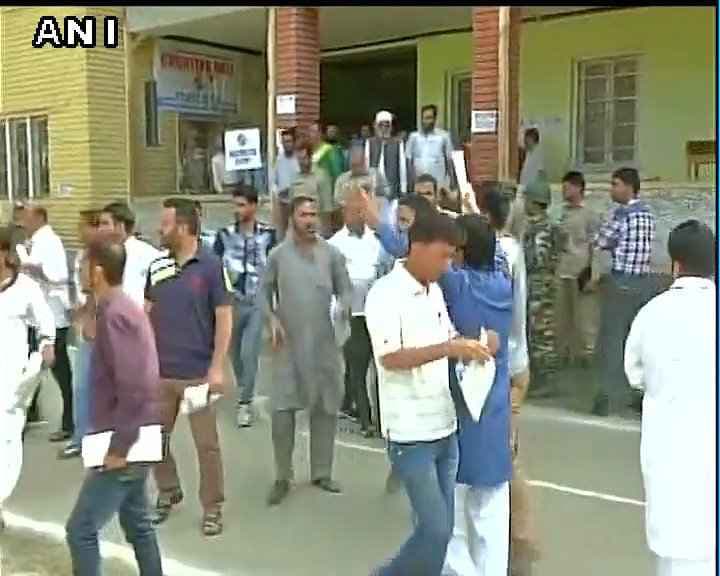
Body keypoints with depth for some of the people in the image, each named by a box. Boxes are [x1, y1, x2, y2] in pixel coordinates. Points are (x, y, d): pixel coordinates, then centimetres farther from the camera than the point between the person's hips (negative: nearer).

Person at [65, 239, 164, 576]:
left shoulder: (114, 314, -19)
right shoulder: (125, 307, 11)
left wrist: (119, 447, -20)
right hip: (134, 439, 10)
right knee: (137, 522, 18)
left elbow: (134, 388, -26)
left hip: (125, 444, -10)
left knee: (80, 530, -2)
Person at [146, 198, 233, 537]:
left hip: (197, 373, -5)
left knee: (206, 444, 3)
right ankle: (168, 492, 36)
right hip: (159, 372, 5)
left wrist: (217, 368, -13)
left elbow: (224, 318, -9)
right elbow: (147, 314, 13)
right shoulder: (156, 267, 4)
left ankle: (212, 508, 18)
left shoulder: (211, 266, -9)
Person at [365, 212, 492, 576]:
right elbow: (390, 357, -23)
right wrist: (449, 348, -30)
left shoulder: (436, 291, 9)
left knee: (440, 529, 12)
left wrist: (472, 345, -2)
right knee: (435, 530, -6)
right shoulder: (385, 294, -14)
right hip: (410, 434, -7)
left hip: (445, 428, 8)